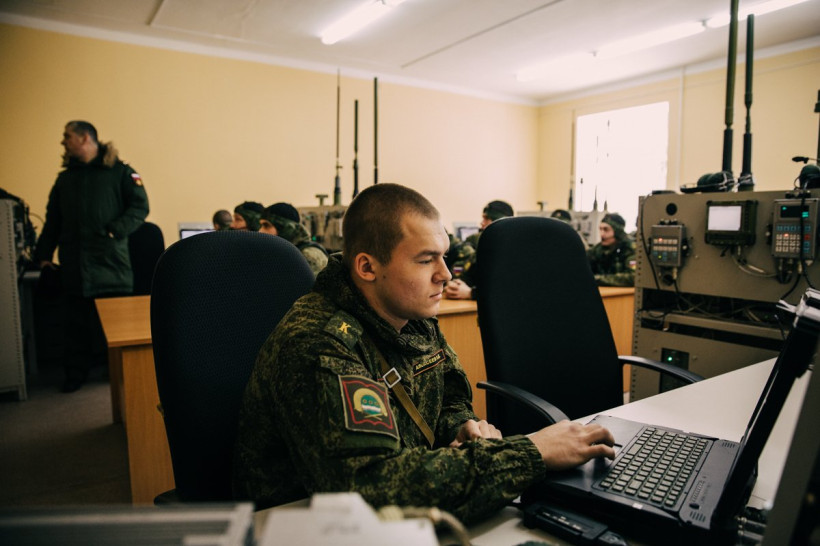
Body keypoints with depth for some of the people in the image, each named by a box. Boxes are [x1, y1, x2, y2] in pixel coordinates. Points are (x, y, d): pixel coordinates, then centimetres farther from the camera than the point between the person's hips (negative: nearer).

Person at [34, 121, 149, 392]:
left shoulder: (119, 171, 2)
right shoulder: (65, 178, 18)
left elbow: (140, 206, -5)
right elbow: (52, 220, 19)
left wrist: (115, 230, -18)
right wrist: (43, 254, 12)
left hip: (111, 259, -4)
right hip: (74, 264, 4)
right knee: (77, 321, 8)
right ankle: (76, 372, 19)